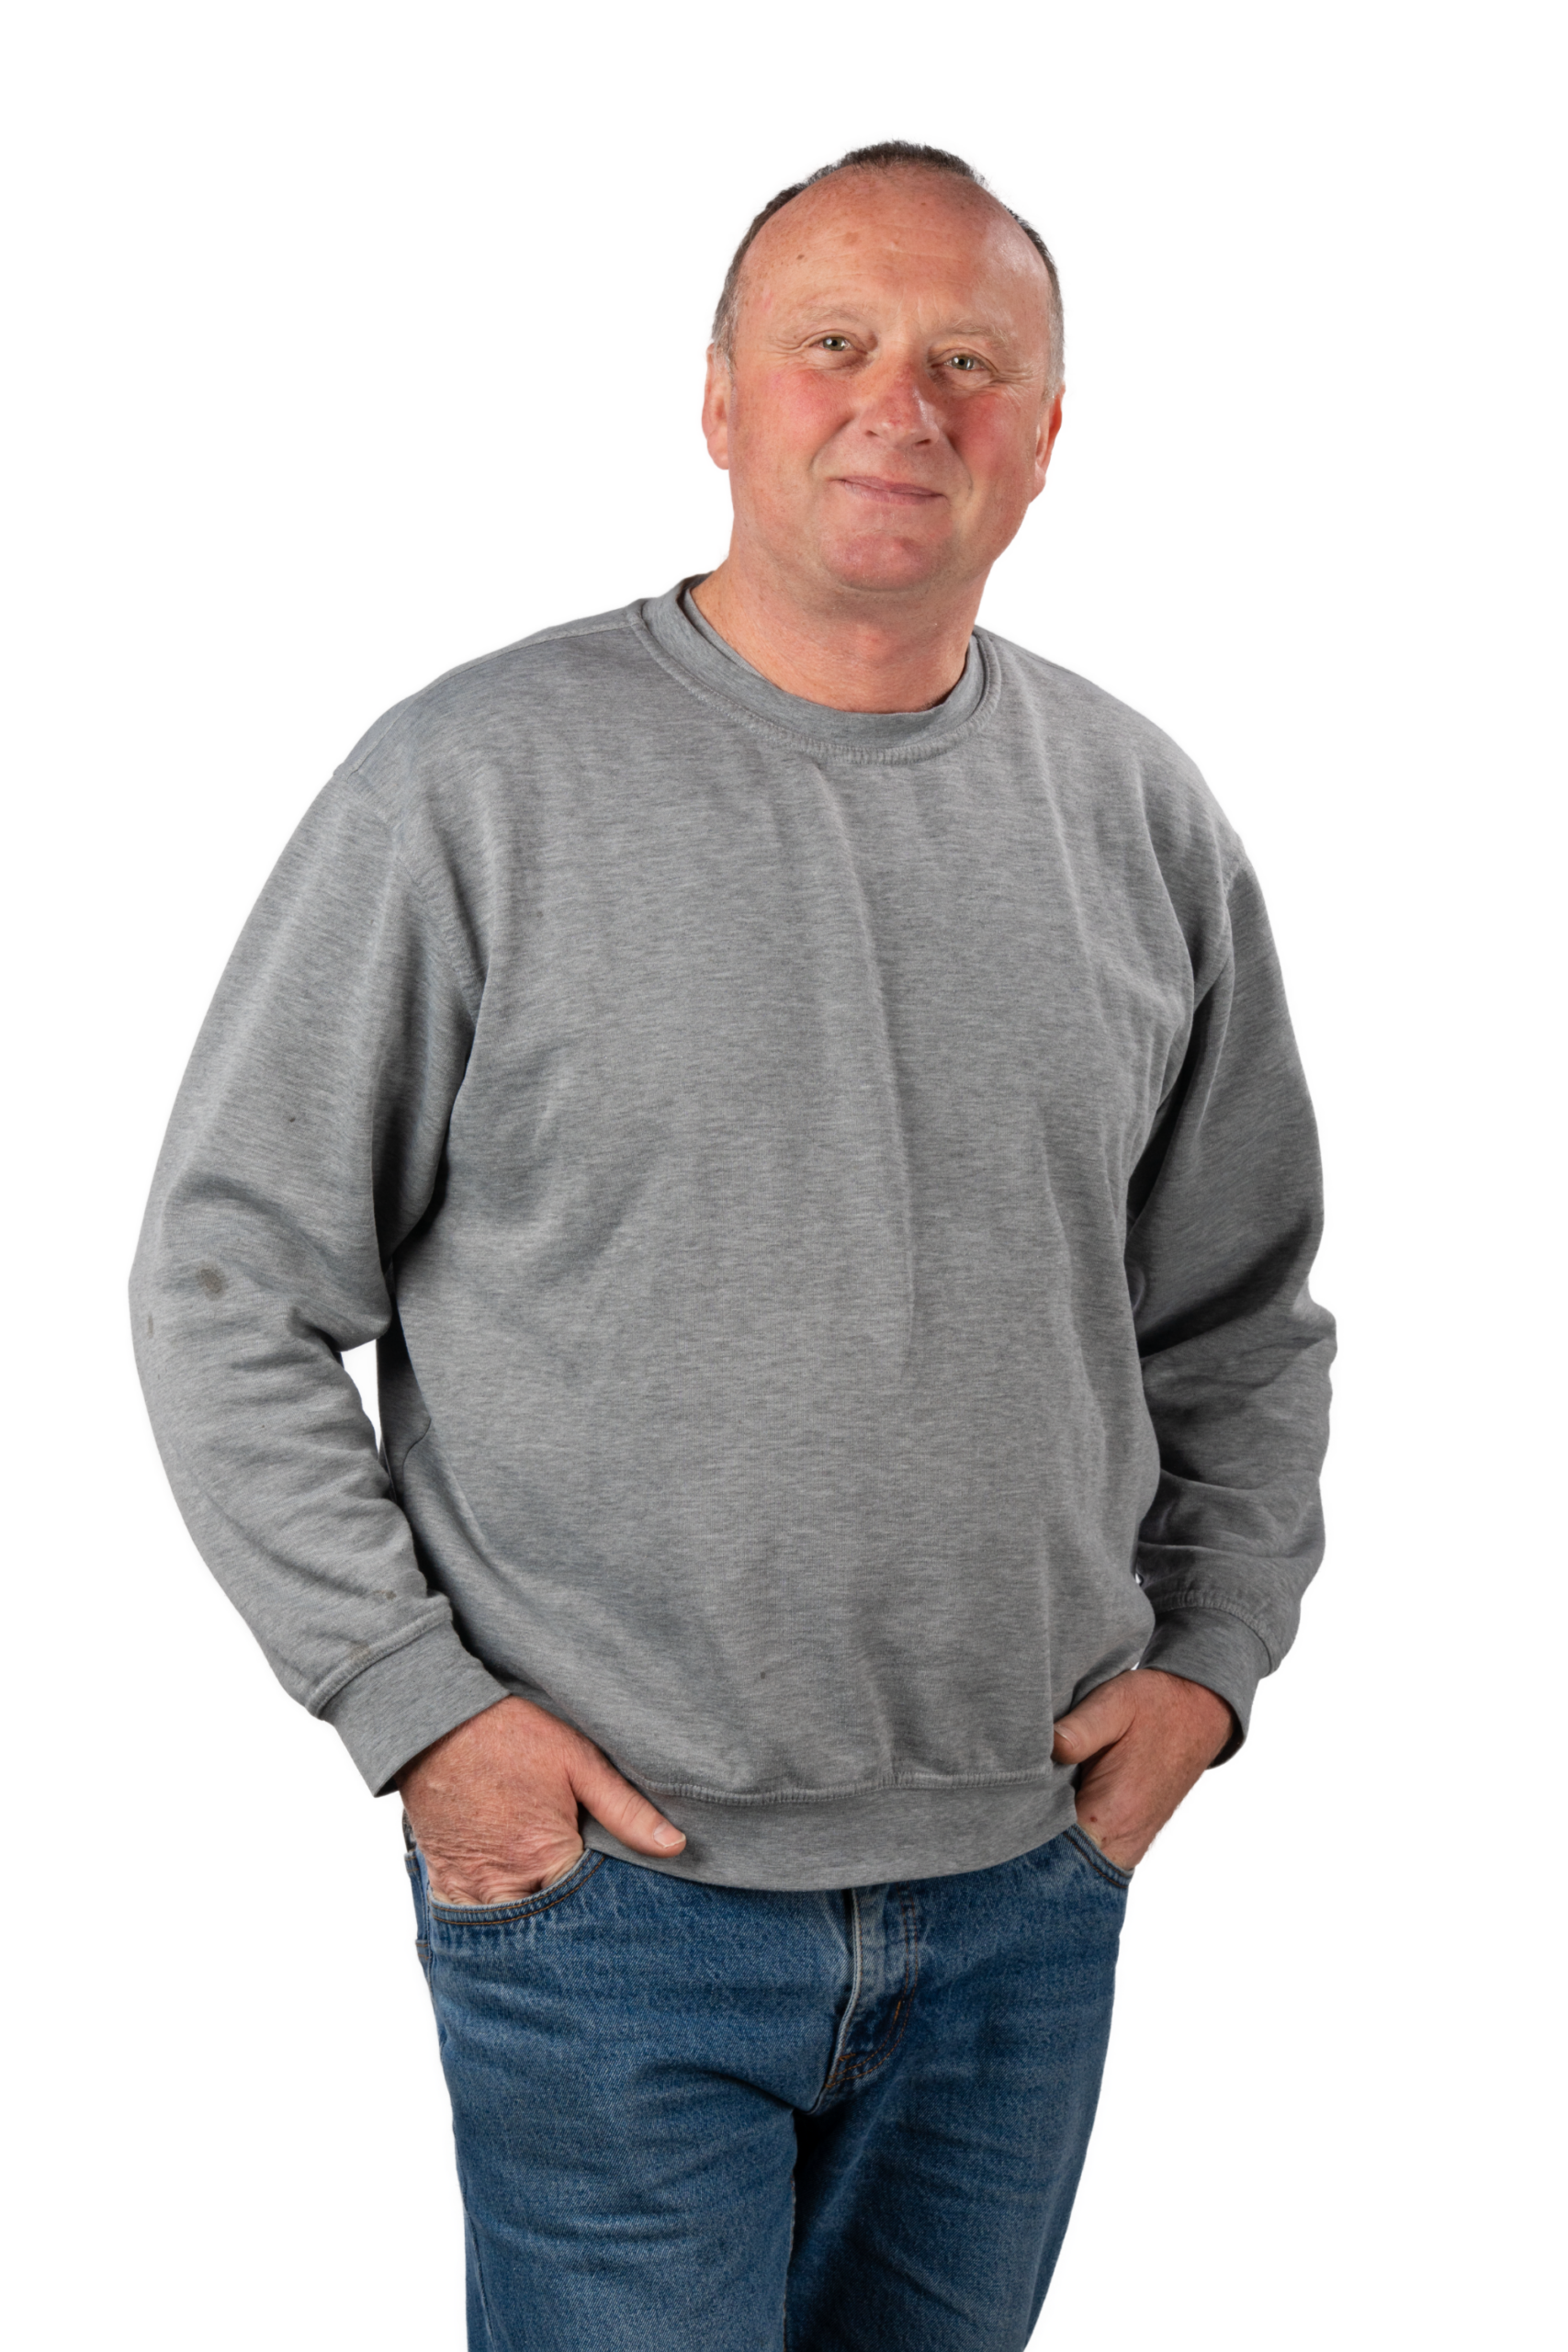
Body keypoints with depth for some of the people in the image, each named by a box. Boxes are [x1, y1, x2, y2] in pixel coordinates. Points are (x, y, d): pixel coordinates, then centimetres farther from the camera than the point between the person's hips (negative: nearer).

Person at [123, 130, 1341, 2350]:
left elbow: (1248, 1312, 15)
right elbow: (224, 1284, -6)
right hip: (600, 1869, -4)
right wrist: (409, 1704, -10)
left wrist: (1212, 1650, 5)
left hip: (1031, 1880, 4)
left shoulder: (1147, 812, 4)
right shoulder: (474, 778, -9)